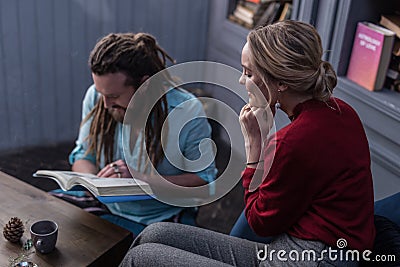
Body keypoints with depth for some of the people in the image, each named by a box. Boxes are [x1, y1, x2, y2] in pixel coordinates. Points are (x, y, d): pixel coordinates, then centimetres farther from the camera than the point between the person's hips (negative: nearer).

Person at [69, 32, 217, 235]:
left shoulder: (187, 112, -17)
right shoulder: (96, 96, -4)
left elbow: (205, 180, -12)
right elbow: (83, 154, 9)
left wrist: (144, 178, -23)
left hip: (161, 221, -2)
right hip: (104, 210, 3)